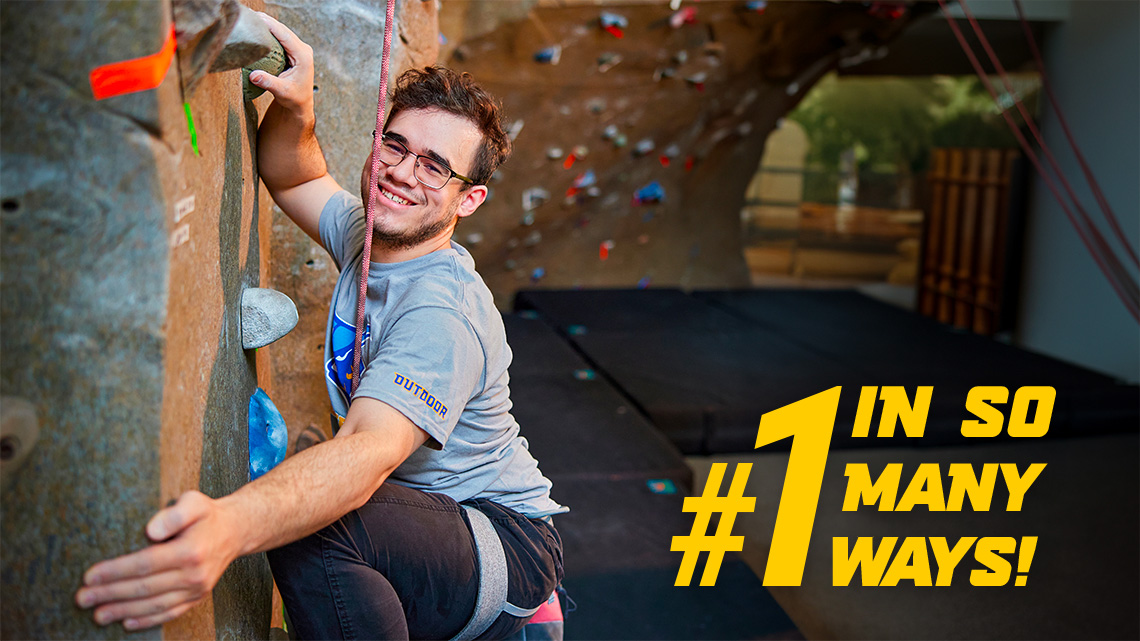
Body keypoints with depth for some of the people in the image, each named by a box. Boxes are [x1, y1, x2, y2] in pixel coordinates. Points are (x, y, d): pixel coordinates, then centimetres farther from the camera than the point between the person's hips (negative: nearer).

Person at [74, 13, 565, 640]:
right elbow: (292, 178, 15)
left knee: (313, 530, -32)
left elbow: (369, 451, -41)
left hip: (506, 543, -10)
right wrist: (295, 108, -10)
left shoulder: (444, 314, -26)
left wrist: (232, 524, -60)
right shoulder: (369, 236, 2)